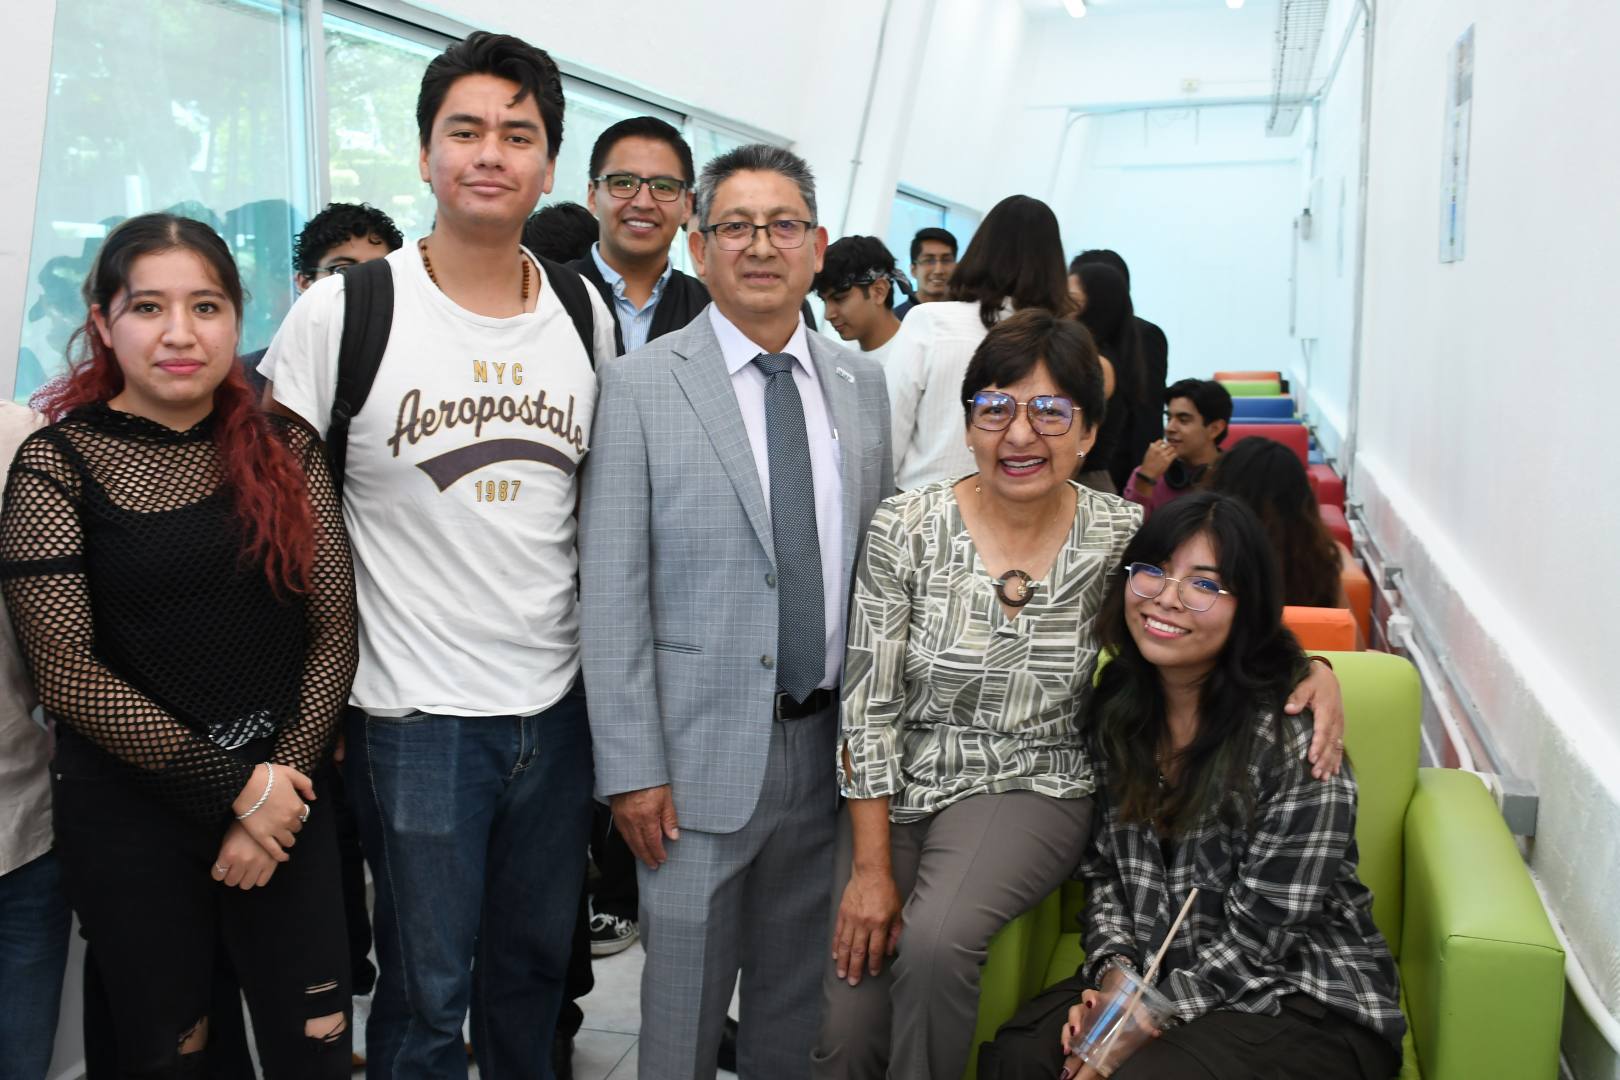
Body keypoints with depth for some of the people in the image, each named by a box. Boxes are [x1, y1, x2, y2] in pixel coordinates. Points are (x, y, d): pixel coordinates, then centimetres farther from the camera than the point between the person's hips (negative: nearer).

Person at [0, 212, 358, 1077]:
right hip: (129, 810, -2)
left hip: (285, 790, 2)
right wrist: (234, 787, -12)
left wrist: (282, 782, -9)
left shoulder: (285, 448, 3)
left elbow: (334, 629, 2)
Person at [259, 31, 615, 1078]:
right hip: (416, 716, -3)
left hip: (559, 707, 4)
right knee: (427, 993, 10)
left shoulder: (587, 314, 4)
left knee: (537, 964, 19)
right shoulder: (345, 310, -8)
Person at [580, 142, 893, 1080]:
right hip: (703, 748, -4)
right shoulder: (641, 385, -6)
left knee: (799, 998, 18)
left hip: (829, 743, 4)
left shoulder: (862, 381, 7)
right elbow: (612, 590, -8)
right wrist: (631, 766, -11)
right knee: (685, 999, 9)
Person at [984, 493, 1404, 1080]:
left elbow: (1261, 931, -17)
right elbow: (1102, 865, 7)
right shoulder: (1116, 705, 0)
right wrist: (1113, 971, -9)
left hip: (1308, 1004, -5)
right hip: (1160, 974, 5)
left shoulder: (1291, 737, -19)